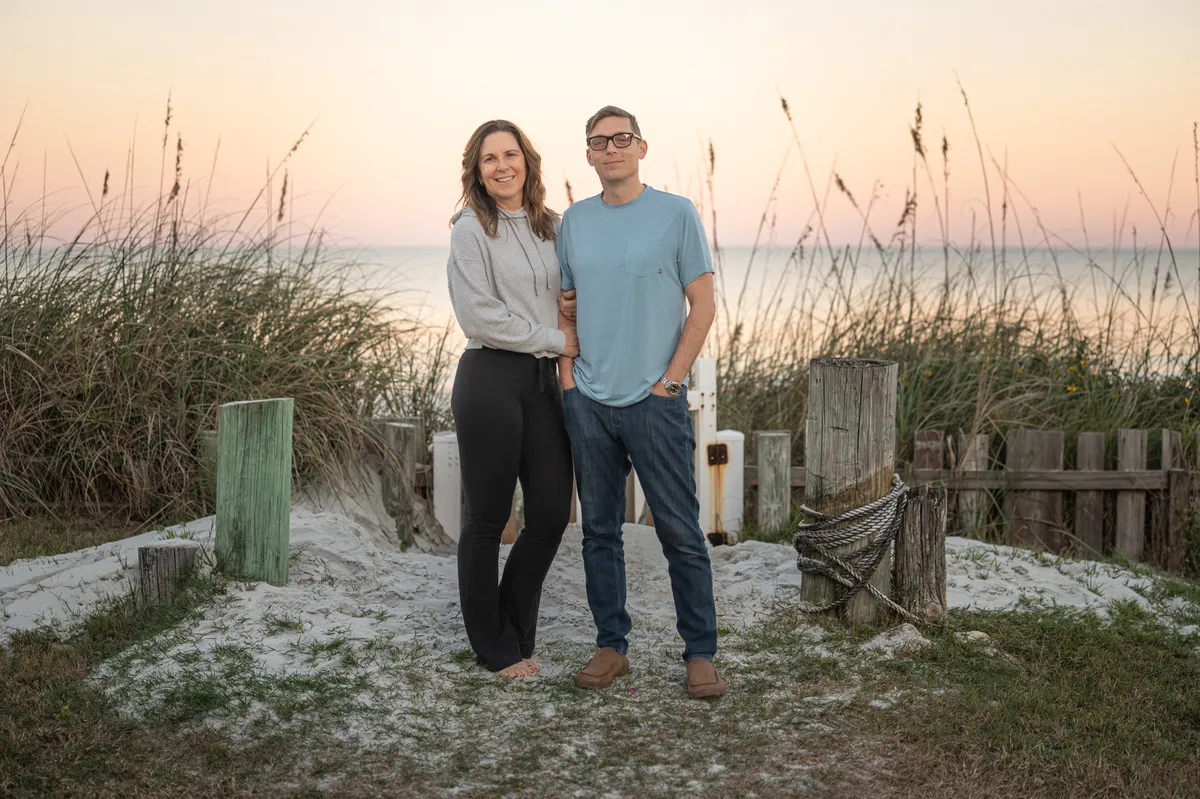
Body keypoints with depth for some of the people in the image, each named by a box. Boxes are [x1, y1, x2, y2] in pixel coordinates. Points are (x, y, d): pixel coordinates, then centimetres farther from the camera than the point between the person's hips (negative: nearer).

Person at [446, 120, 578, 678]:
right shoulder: (471, 229, -4)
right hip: (490, 378, -6)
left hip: (544, 380, 6)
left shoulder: (551, 227, 13)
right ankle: (494, 646, 18)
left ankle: (516, 632, 25)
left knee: (552, 511, 6)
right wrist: (553, 339, -10)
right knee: (488, 516, 3)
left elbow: (569, 300, 24)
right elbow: (478, 317, -13)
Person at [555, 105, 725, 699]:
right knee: (599, 530, 9)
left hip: (654, 401, -4)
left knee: (680, 532, -2)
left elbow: (703, 306, -3)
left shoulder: (676, 214, -1)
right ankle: (611, 645, 20)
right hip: (588, 403, 4)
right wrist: (568, 381, 6)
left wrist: (668, 382, -8)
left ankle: (700, 654, 7)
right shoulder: (574, 220, 11)